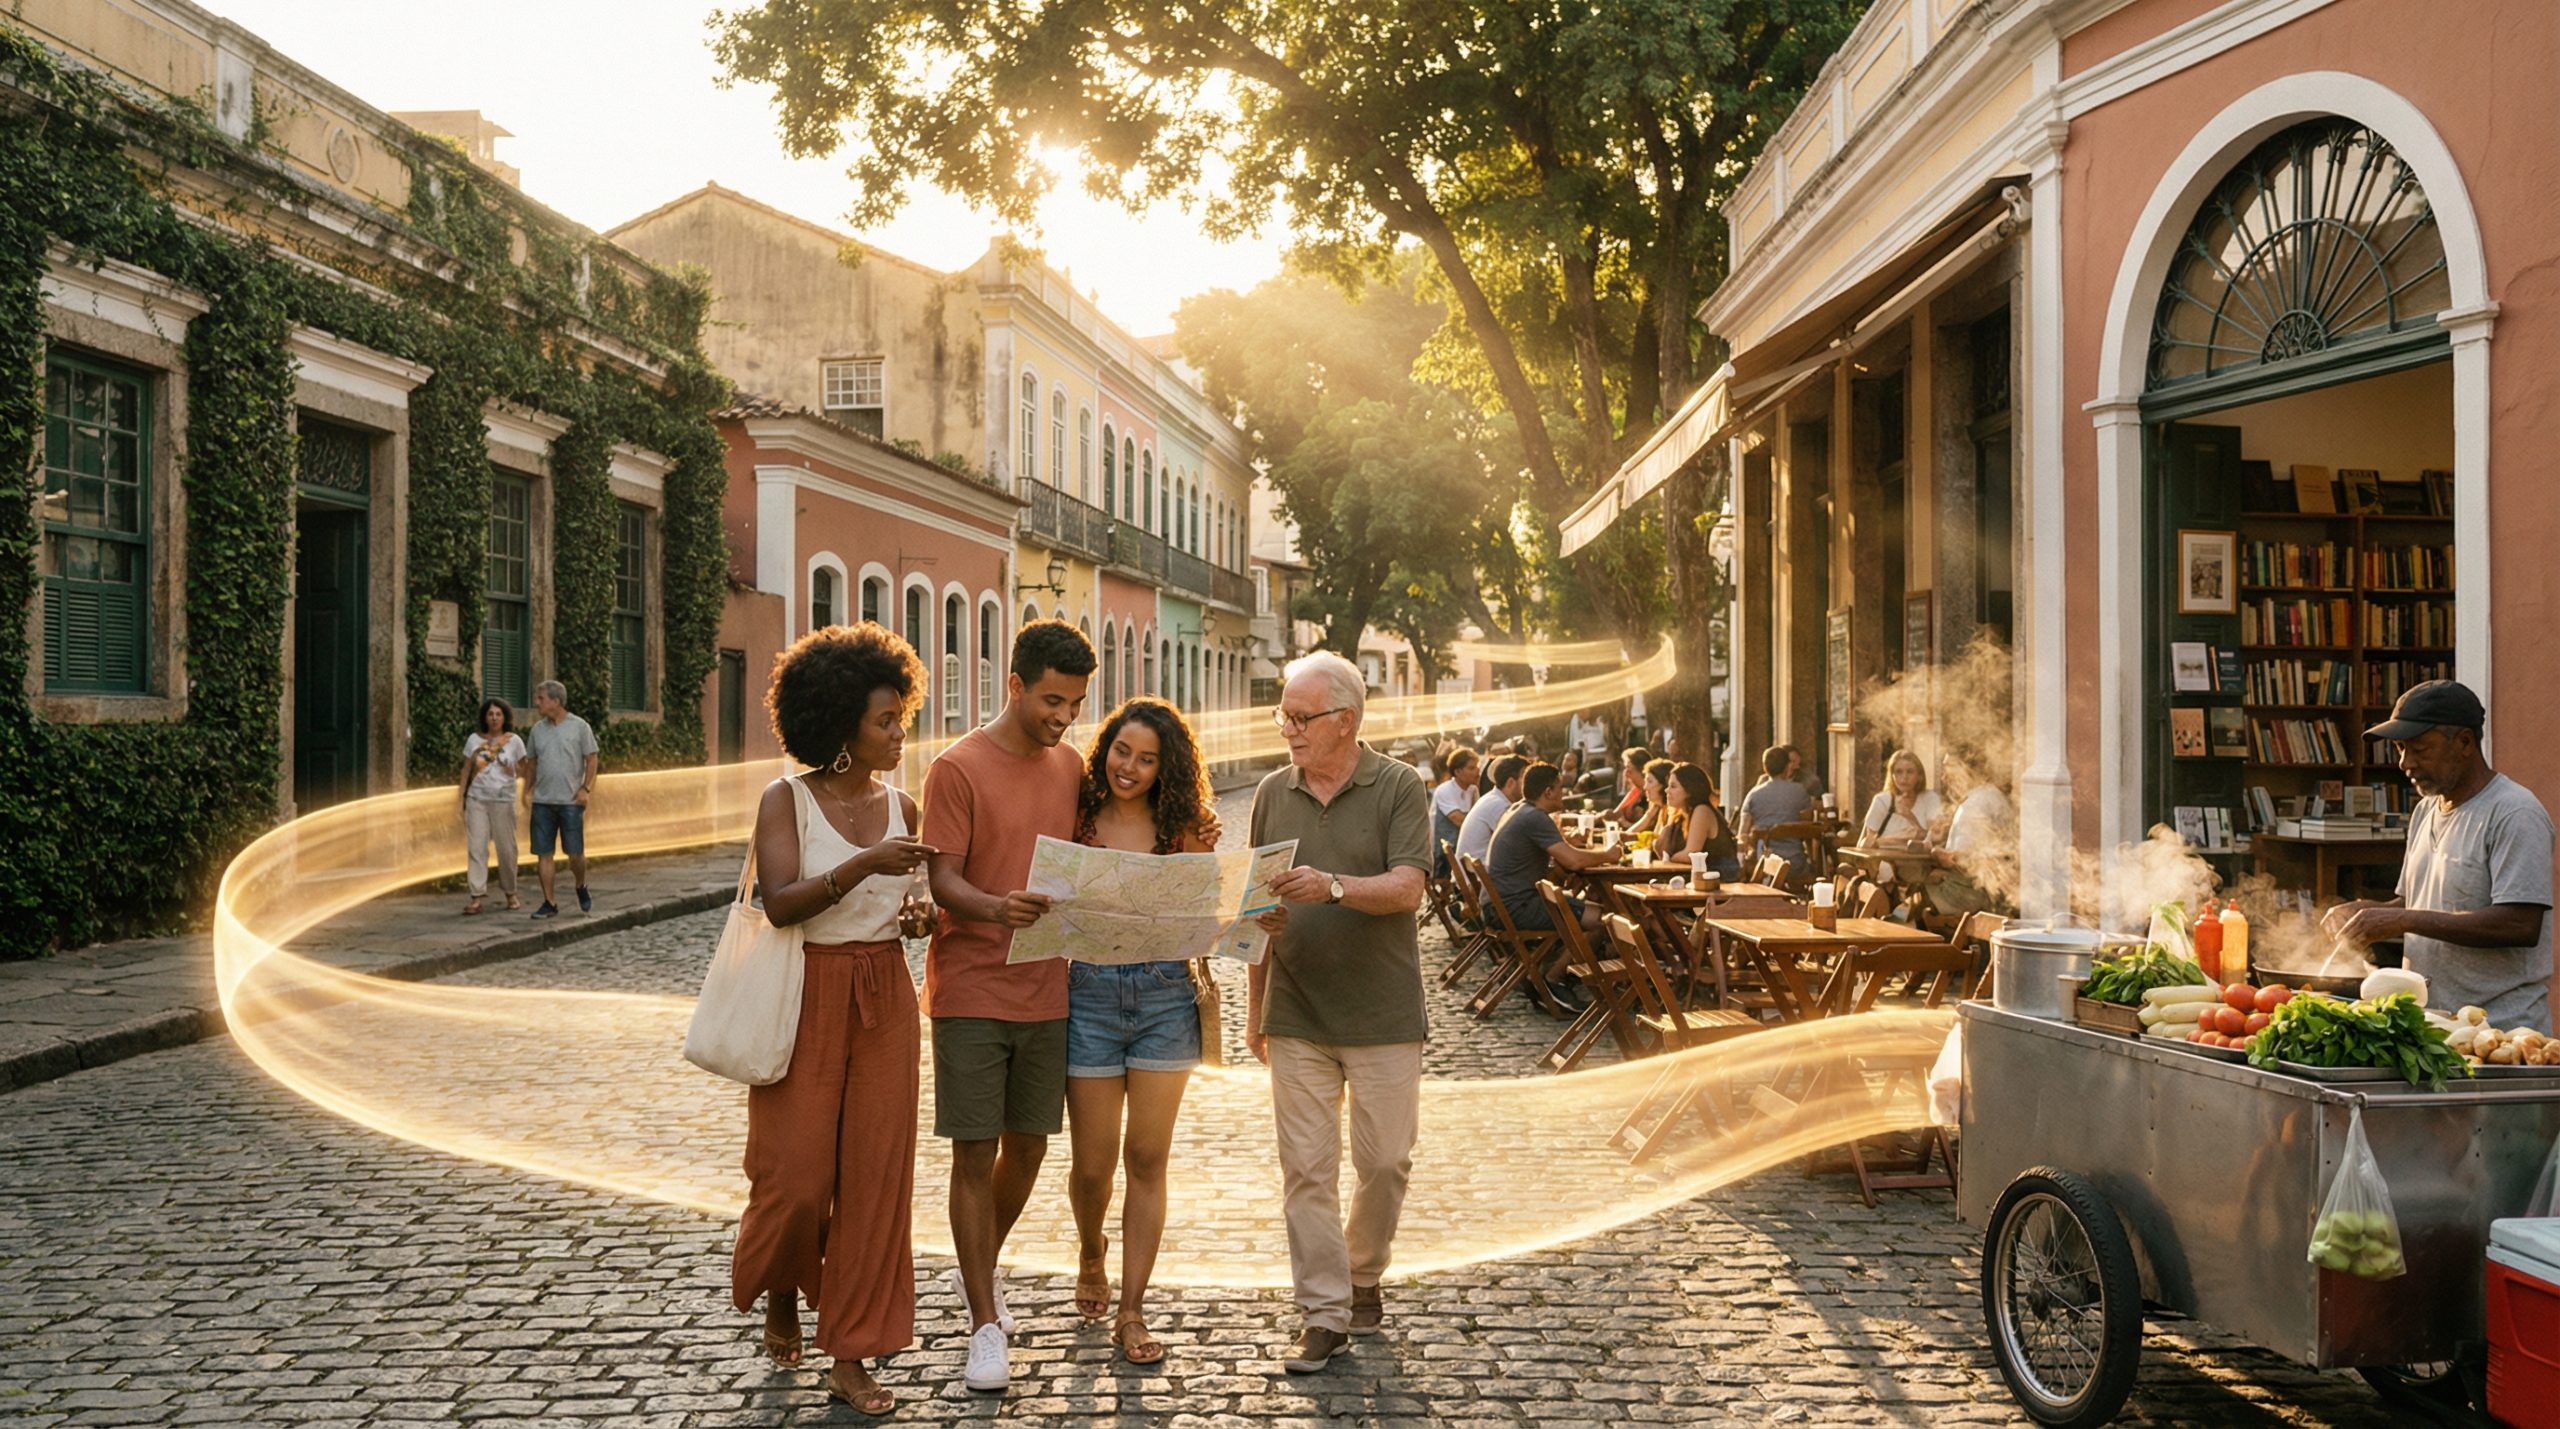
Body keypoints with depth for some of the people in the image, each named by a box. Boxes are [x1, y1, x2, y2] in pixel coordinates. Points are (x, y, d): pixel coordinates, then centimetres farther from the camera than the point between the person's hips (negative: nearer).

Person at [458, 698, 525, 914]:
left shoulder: (514, 741, 3)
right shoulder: (474, 739, 6)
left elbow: (523, 770, 11)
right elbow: (466, 770, 10)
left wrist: (512, 771, -10)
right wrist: (461, 797, 6)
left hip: (504, 801, -1)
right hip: (477, 799, 1)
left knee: (506, 848, 2)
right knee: (476, 847, -6)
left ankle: (510, 894, 17)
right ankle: (477, 897, -8)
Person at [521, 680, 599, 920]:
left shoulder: (579, 726, -3)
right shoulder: (537, 729, 8)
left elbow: (591, 759, -2)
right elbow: (531, 762, 16)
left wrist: (586, 788, -10)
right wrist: (528, 790, 7)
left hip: (571, 801, -4)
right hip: (543, 801, 4)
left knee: (575, 853, -1)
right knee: (543, 853, 1)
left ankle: (581, 888, 26)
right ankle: (549, 903, 8)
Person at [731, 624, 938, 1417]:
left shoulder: (903, 808, 7)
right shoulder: (785, 801, -7)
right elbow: (780, 903, -19)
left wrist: (920, 908, 3)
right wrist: (866, 866, -28)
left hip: (885, 1001, 4)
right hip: (809, 1000, -4)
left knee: (876, 1173, 2)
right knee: (798, 1174, 0)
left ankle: (851, 1357, 11)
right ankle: (781, 1292, 33)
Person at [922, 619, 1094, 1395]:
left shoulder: (1070, 768, 9)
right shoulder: (957, 768, -9)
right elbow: (943, 879, -13)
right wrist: (995, 908, -33)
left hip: (1045, 991, 5)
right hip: (970, 991, -5)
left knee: (1027, 1146, 14)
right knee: (975, 1154, -1)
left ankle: (980, 1267, 39)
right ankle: (986, 1324, 7)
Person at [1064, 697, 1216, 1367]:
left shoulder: (1185, 832, 5)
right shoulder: (1076, 822, 2)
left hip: (1166, 997, 1)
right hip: (1089, 994, -1)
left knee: (1147, 1159, 2)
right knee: (1093, 1161, 4)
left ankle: (1131, 1312, 11)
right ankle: (1091, 1253, 37)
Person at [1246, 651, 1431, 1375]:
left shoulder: (1399, 788, -4)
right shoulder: (1273, 792, 7)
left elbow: (1406, 888, -14)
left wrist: (1333, 886, -31)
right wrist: (1255, 1007, 11)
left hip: (1382, 1015, -2)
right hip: (1296, 1016, 2)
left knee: (1384, 1160, 6)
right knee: (1306, 1166, 1)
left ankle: (1363, 1278, 30)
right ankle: (1325, 1313, 9)